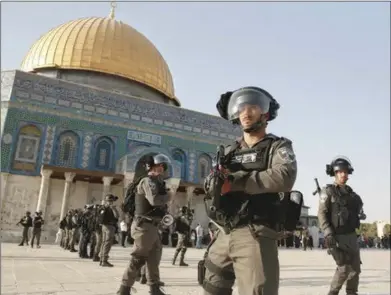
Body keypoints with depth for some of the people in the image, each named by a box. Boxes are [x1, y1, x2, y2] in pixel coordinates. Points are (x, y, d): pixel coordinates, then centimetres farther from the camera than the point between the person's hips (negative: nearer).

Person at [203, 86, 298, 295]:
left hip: (255, 235, -6)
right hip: (224, 235, 6)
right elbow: (209, 187, 11)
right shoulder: (229, 151, 15)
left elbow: (285, 178, -20)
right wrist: (218, 179, -14)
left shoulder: (278, 147, 0)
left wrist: (234, 182, -14)